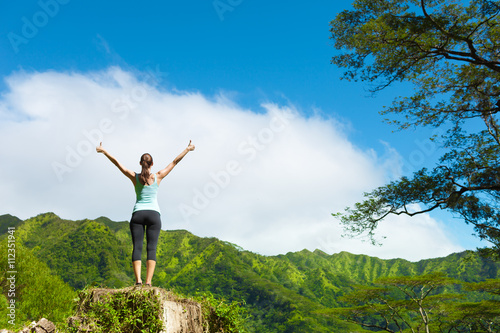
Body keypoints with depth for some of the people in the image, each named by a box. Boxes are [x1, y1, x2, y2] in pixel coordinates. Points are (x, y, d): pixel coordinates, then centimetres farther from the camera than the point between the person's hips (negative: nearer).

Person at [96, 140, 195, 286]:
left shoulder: (135, 177, 5)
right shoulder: (157, 177, 5)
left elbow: (118, 163, 10)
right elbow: (174, 162, 12)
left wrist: (104, 151, 19)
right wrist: (187, 149, 21)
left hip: (137, 214, 1)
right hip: (153, 214, -1)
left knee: (137, 247, -3)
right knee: (151, 248, -5)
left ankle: (138, 280, -17)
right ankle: (148, 281, -15)